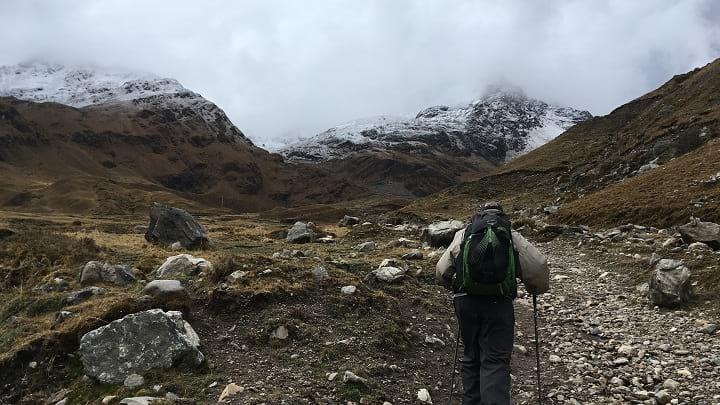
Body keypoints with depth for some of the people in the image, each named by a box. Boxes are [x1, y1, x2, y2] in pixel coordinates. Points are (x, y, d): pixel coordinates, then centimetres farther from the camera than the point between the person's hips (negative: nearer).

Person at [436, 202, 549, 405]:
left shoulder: (462, 234, 12)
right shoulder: (513, 237, 8)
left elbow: (441, 272, 8)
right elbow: (539, 265, 0)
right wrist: (536, 288, 20)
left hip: (466, 302, 2)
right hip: (498, 304, -2)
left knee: (471, 357, 16)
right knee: (495, 361, -1)